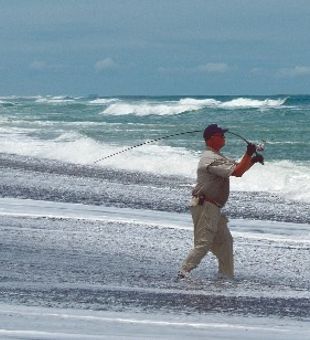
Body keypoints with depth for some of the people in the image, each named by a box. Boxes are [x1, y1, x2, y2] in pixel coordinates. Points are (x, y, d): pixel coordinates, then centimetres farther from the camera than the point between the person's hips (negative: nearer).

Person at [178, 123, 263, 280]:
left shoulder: (218, 157, 17)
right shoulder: (211, 159, -17)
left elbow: (237, 169, 20)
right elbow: (237, 172, -22)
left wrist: (252, 160, 5)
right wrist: (249, 154, -14)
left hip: (212, 208, 11)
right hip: (204, 206, -11)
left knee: (224, 241, 14)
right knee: (203, 244, -12)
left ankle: (227, 276, 20)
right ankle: (184, 273, -13)